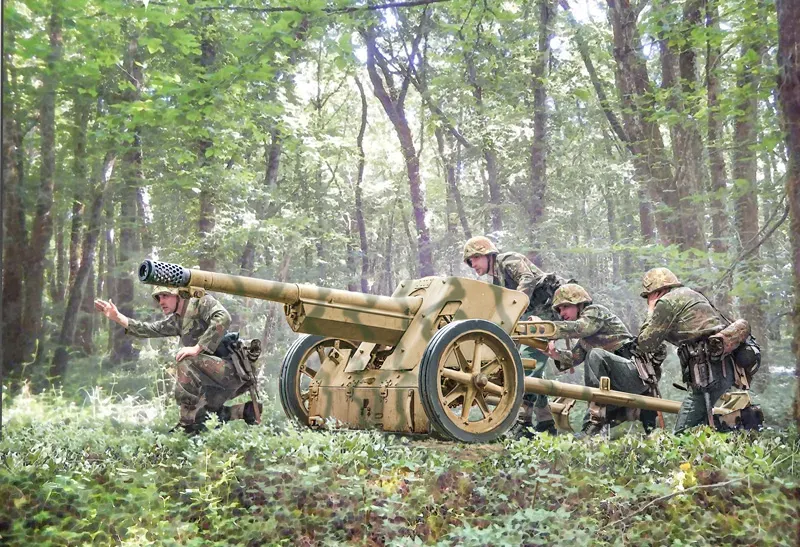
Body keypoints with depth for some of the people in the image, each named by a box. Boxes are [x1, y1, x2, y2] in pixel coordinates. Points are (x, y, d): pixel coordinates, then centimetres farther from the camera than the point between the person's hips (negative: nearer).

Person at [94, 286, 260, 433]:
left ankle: (189, 423, -17)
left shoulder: (201, 302, -8)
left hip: (231, 368, -10)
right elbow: (146, 329, 19)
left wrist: (197, 348, -25)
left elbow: (223, 318, -25)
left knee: (186, 362, -25)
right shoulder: (176, 321, 17)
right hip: (218, 379, 10)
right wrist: (116, 316, 10)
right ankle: (246, 411, 15)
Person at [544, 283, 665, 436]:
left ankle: (595, 421, -30)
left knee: (596, 354, -30)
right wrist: (555, 354, -7)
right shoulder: (585, 337, 23)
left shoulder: (596, 311, -4)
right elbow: (574, 356, 12)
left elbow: (578, 328, -23)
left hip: (638, 372, -10)